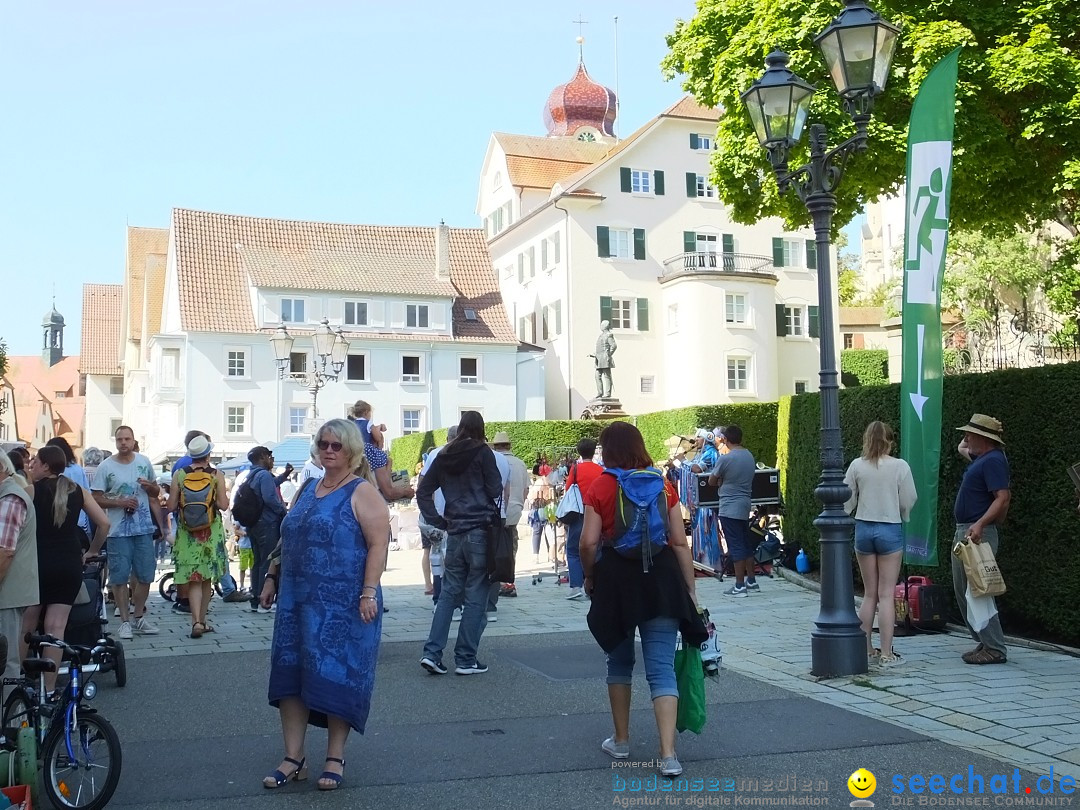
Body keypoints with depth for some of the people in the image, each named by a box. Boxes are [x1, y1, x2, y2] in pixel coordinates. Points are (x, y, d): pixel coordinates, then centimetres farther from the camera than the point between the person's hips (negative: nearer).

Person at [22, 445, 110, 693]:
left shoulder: (31, 489, -3)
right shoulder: (78, 491, 6)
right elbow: (104, 523, 4)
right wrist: (92, 551, 15)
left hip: (38, 563, -3)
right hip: (70, 565, 3)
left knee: (26, 627, 11)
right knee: (56, 628, 2)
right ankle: (49, 689, 2)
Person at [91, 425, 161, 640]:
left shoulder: (144, 462, 8)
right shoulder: (106, 466, -3)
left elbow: (156, 492, 17)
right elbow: (96, 498, -4)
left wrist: (150, 486, -6)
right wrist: (120, 502, -18)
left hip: (144, 528, 3)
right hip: (118, 531, -3)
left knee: (145, 575, 8)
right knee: (120, 577, -1)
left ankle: (139, 617, 22)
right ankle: (125, 621, 9)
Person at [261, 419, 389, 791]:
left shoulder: (362, 493, -7)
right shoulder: (308, 490, 15)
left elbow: (378, 545, -14)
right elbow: (289, 539, 22)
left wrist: (369, 592, -21)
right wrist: (273, 576, 18)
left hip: (343, 604, -6)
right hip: (297, 599, 7)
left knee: (335, 677, 1)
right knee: (290, 676, 6)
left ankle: (335, 757, 16)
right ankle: (294, 758, 16)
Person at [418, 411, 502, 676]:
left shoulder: (444, 456, 10)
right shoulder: (482, 452, -5)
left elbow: (423, 491, 11)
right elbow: (495, 490, -6)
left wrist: (439, 521, 10)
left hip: (454, 533, 5)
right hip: (481, 531, -5)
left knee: (448, 594, 12)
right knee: (475, 598, 2)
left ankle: (432, 652, 4)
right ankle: (466, 659, 5)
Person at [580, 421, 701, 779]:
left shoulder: (600, 488, -3)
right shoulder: (663, 486, 5)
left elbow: (589, 542, -9)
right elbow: (680, 542, 2)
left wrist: (590, 577, 9)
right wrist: (691, 591, 7)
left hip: (616, 578, -1)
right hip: (662, 578, 1)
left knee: (620, 661, 19)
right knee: (662, 668, 1)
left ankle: (621, 741, 29)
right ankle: (668, 754, -8)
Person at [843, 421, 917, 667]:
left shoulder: (857, 466, -1)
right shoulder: (900, 466, -7)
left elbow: (847, 500, 2)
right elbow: (908, 501, -4)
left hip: (863, 529, 3)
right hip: (890, 530, -2)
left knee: (869, 594, 12)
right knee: (887, 594, 1)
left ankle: (867, 650, 15)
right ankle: (886, 654, 1)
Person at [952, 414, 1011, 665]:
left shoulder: (993, 460, -15)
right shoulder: (981, 458, 15)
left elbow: (1003, 498, -25)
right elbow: (962, 449, 40)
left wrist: (980, 524, -34)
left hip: (978, 533, -11)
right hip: (964, 531, 11)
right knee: (962, 590, 14)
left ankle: (995, 649, -4)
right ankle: (985, 642, 21)